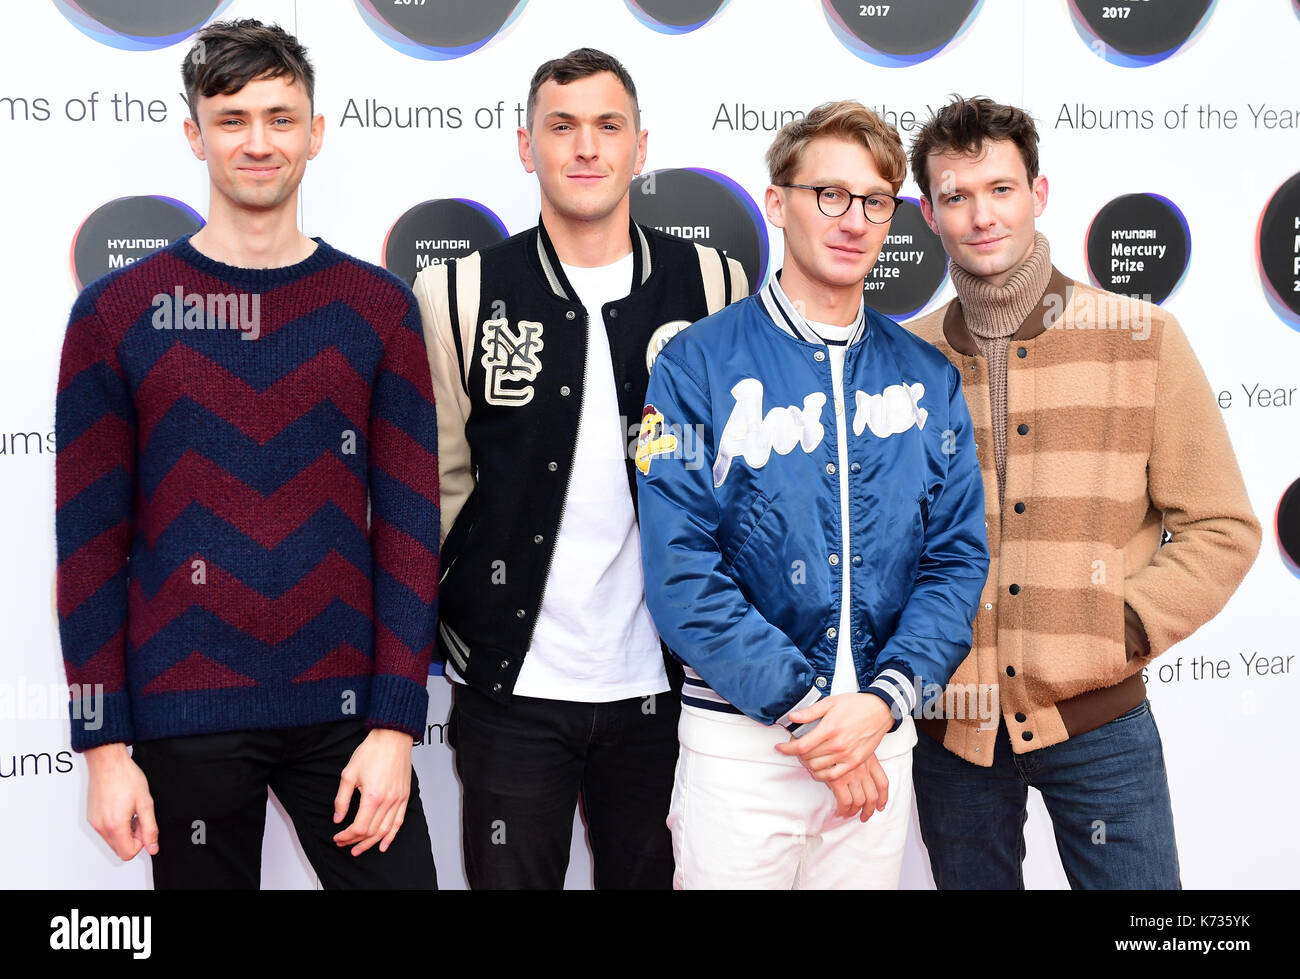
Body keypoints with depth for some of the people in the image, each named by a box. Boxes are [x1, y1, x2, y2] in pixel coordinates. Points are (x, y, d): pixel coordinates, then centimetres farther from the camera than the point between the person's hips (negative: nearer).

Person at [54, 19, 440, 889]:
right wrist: (104, 745, -4)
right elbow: (89, 542, 0)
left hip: (343, 710, 1)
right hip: (184, 721, 0)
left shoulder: (378, 306, 2)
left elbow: (409, 523, 0)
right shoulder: (116, 313, 0)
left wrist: (396, 720, -6)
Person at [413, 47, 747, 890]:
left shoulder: (714, 286, 1)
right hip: (512, 685, -1)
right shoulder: (459, 297, -1)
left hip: (661, 686, 1)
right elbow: (436, 481, 1)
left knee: (651, 876, 15)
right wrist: (435, 629, -1)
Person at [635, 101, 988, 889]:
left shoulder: (928, 378, 6)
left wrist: (883, 703, -11)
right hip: (740, 736, -3)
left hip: (883, 739, 3)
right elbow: (681, 570, -12)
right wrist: (804, 705, -15)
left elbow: (958, 558, 3)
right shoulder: (699, 365, -6)